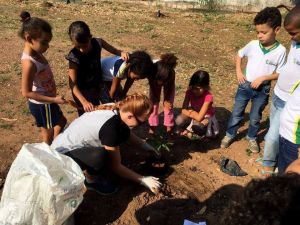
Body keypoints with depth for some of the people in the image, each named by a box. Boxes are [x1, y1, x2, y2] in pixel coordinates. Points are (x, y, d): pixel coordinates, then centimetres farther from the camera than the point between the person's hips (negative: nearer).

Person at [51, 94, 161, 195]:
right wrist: (143, 180, -14)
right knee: (101, 155, -35)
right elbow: (116, 166, -20)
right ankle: (91, 180, -2)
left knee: (124, 133, 4)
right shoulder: (110, 128, -32)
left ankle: (90, 169, 15)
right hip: (61, 154, -8)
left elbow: (127, 133, 14)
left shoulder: (115, 109, -9)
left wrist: (145, 146, 9)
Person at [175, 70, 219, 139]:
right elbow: (184, 110, -16)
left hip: (206, 117, -4)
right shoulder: (190, 92, -18)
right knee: (179, 121, -25)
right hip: (194, 113, 4)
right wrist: (193, 113, -28)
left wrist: (190, 112, -19)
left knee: (196, 125, -37)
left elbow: (199, 117, -31)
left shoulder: (208, 97, -30)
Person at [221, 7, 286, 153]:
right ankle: (230, 135, 31)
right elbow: (239, 55, 8)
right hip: (245, 85, 1)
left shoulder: (280, 51, -14)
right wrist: (238, 72, -3)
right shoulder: (252, 45, -10)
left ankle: (252, 138, 38)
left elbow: (280, 74, -8)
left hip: (262, 89, -1)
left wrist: (263, 78, -20)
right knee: (236, 113, 12)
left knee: (255, 117, 15)